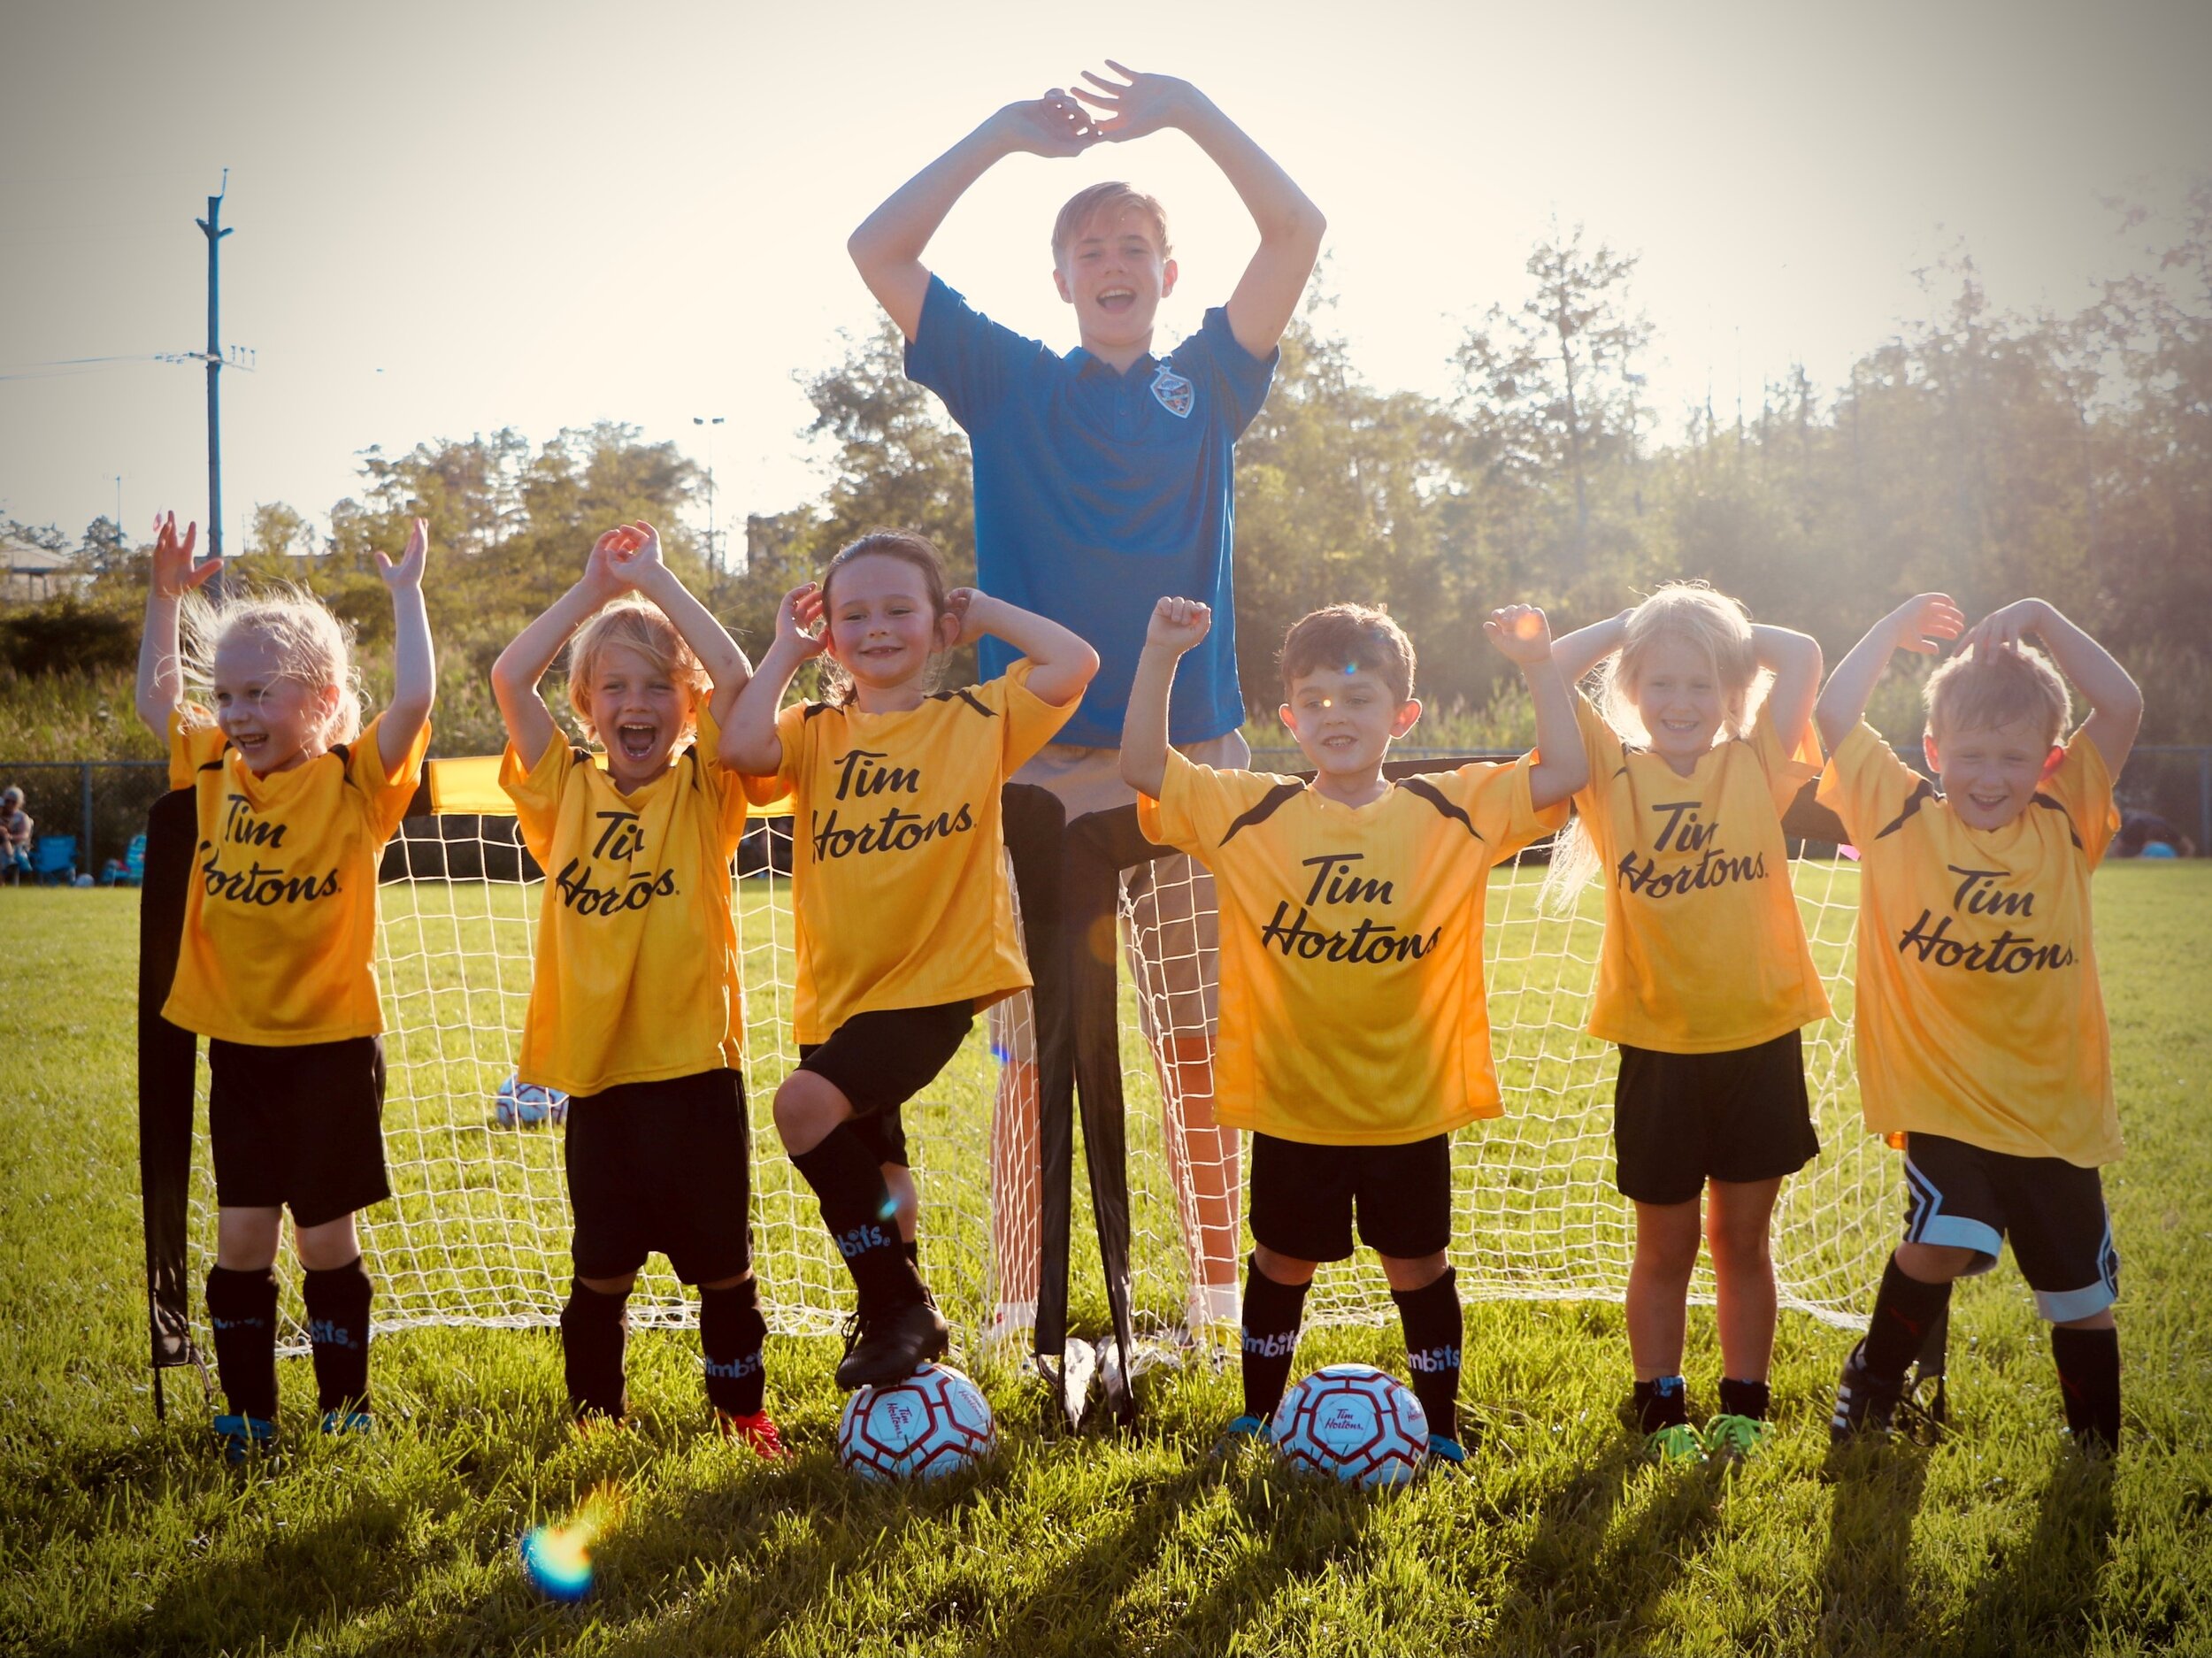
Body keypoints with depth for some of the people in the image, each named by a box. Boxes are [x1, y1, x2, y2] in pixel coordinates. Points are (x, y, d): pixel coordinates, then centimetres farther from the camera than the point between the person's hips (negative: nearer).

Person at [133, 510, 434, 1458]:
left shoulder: (356, 779, -9)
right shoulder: (217, 773, 6)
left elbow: (414, 697, -23)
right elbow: (156, 697, 18)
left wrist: (405, 593, -16)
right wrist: (167, 597, 13)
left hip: (331, 1043, -4)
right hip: (238, 1044, 5)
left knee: (326, 1236, 5)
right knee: (240, 1239, 7)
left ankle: (345, 1407, 18)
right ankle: (246, 1414, 18)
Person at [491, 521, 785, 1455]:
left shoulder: (705, 790, 0)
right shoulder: (566, 792, 5)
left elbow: (736, 679, -15)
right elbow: (509, 677, -3)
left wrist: (655, 579, -9)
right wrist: (595, 587, -1)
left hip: (695, 1066, -1)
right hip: (596, 1071, 2)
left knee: (721, 1260, 9)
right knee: (602, 1268, 11)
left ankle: (742, 1408, 25)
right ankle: (595, 1420, 26)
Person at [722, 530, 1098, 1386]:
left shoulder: (977, 717, 0)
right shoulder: (816, 732, 6)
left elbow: (1077, 661, -13)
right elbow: (741, 746, -16)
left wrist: (985, 612, -2)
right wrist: (786, 649, -4)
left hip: (936, 980, -5)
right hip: (838, 989, 5)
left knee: (808, 1102, -25)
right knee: (870, 1165, 18)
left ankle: (899, 1309, -11)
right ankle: (899, 1317, 41)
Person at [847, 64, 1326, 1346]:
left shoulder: (1207, 384, 12)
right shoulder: (1009, 384, 11)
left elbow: (1299, 233, 3)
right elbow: (878, 250, 4)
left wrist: (1189, 111, 0)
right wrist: (1005, 134, 3)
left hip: (1191, 757, 1)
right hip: (1035, 763, 0)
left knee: (1200, 1044, 4)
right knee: (1032, 1045, 1)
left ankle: (1221, 1290, 12)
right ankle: (1023, 1303, 8)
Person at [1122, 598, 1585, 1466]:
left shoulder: (1455, 811, -3)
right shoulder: (1247, 814, -5)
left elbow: (1562, 774, -8)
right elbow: (1143, 768, -10)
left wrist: (1538, 666, -16)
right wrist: (1161, 655, -19)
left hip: (1410, 1104, 0)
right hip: (1290, 1105, 0)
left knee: (1418, 1267, 12)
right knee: (1282, 1264, 16)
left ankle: (1440, 1428, 28)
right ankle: (1255, 1419, 34)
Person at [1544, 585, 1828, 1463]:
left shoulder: (1756, 767, 1)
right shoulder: (1614, 773, -2)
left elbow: (1803, 657, -7)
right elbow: (1545, 672, -11)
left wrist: (1724, 627, 6)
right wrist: (1632, 624, 0)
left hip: (1760, 1040, 1)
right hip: (1659, 1048, -1)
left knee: (1742, 1238, 13)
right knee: (1665, 1247, 10)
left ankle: (1744, 1406, 25)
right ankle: (1661, 1410, 23)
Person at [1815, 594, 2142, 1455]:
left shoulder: (2067, 823, 1)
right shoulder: (1902, 817, -3)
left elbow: (2123, 707, -6)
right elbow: (1835, 712, -10)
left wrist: (2042, 620, -6)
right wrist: (1896, 626, -1)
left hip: (2055, 1107, 3)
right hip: (1943, 1100, -3)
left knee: (2083, 1297, 12)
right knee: (1942, 1241, -24)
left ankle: (2097, 1457, 31)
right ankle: (1867, 1394, 0)